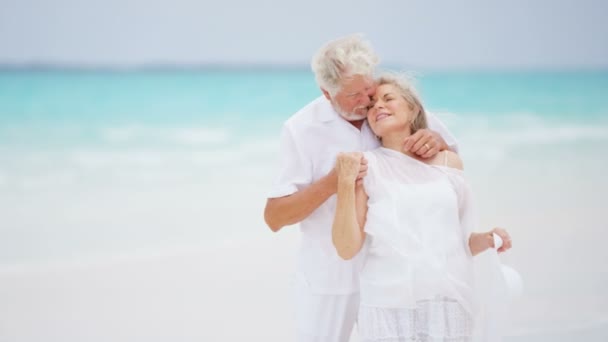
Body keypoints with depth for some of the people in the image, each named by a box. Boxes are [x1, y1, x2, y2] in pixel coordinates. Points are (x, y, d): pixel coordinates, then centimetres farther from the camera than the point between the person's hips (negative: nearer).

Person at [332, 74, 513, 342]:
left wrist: (486, 240, -1)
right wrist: (345, 182, -12)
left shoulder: (449, 162, 10)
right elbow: (347, 248, -5)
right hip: (388, 305, -2)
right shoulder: (366, 166, 1)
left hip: (447, 302, 2)